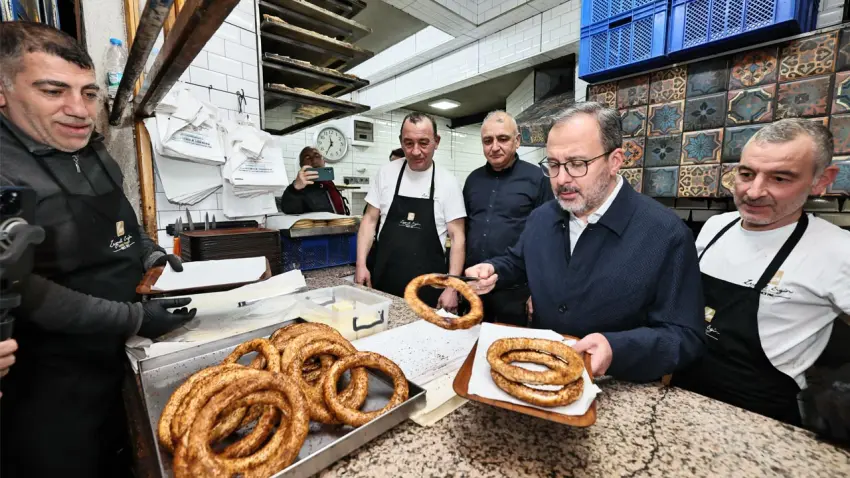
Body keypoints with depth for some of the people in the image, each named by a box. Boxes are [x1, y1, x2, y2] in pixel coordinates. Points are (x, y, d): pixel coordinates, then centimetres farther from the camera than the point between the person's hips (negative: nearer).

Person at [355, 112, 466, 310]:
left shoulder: (448, 182, -5)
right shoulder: (386, 173, 1)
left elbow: (457, 236, -4)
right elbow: (370, 220, 7)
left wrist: (452, 288, -10)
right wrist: (361, 264, -2)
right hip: (384, 281, 2)